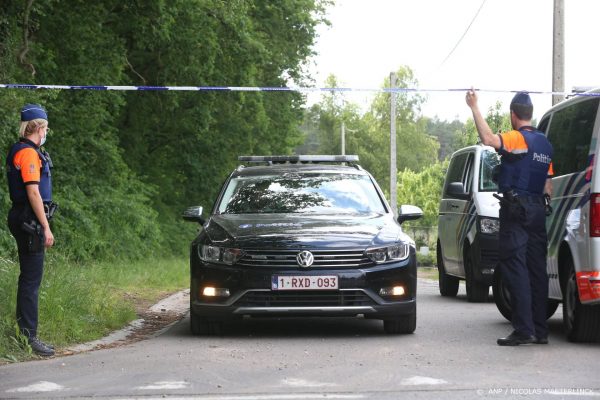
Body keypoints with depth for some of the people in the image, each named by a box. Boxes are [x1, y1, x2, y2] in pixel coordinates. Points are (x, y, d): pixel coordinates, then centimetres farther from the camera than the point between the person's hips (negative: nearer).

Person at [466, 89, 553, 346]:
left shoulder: (518, 138, -11)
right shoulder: (545, 144, 16)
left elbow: (488, 139, -30)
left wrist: (474, 107, -22)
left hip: (515, 209, -8)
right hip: (537, 209, 8)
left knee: (515, 269, -9)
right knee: (537, 270, 9)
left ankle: (524, 330, -15)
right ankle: (540, 330, 10)